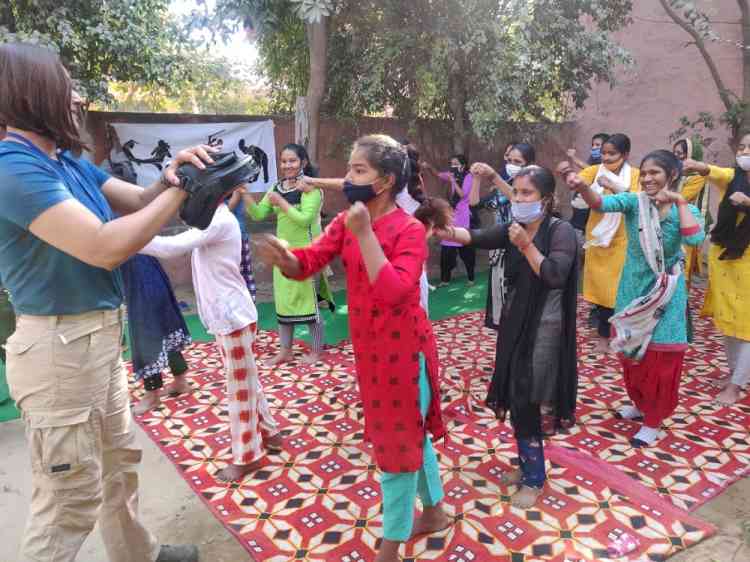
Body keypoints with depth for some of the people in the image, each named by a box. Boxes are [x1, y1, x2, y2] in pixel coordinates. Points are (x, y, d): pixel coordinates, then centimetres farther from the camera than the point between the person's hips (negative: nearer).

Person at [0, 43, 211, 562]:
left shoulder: (70, 161, 8)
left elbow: (139, 201, 13)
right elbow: (106, 247, -30)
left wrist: (169, 177, -9)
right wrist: (180, 190, -20)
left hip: (100, 338, 10)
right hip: (62, 347, -10)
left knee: (120, 458, 24)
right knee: (71, 499, 3)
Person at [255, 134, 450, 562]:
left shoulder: (409, 229, -18)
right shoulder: (345, 222, 3)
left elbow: (393, 292, -30)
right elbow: (308, 263, -8)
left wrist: (365, 233, -31)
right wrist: (284, 257, -30)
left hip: (403, 349, -7)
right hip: (368, 347, 7)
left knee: (399, 441, 7)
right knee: (409, 433, 21)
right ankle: (434, 512, 44)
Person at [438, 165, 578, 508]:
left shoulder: (561, 231, -12)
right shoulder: (515, 229, 5)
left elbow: (555, 277, -24)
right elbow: (477, 238, -8)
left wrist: (526, 245, -23)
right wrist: (449, 232, -26)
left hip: (543, 328, -6)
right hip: (515, 323, 6)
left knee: (529, 402, 1)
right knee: (516, 399, 13)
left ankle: (534, 479, 19)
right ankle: (527, 464, 32)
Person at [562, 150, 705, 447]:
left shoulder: (685, 210, -7)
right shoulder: (633, 201, -7)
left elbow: (695, 239, -28)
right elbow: (601, 203, -28)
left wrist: (680, 201, -22)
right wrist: (582, 186, -47)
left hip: (665, 294, -2)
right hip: (633, 289, 2)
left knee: (660, 359, 5)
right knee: (632, 354, 16)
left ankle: (653, 422, 22)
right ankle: (640, 405, 39)